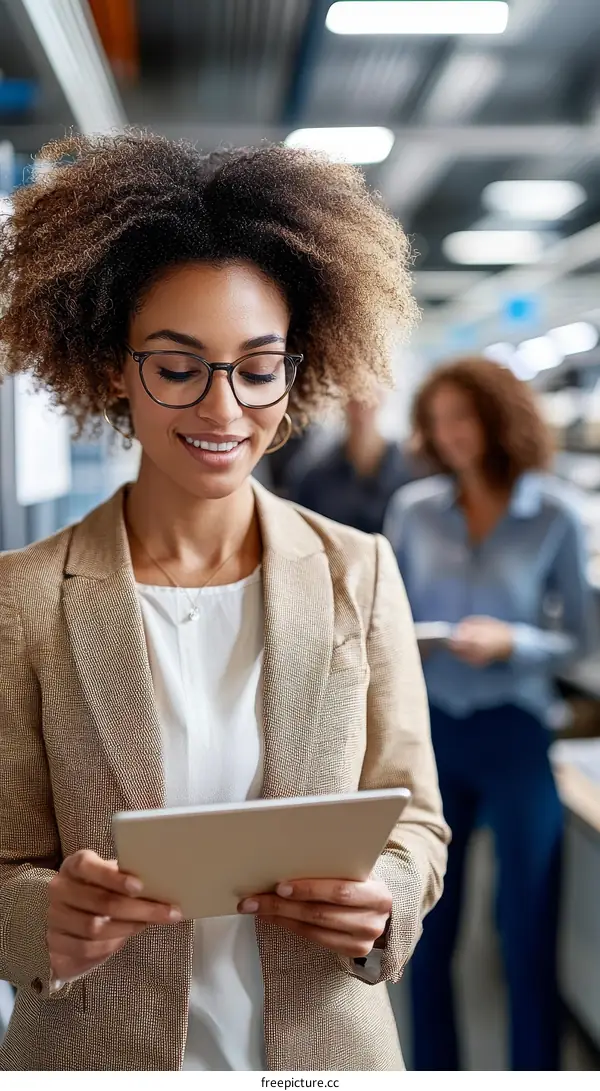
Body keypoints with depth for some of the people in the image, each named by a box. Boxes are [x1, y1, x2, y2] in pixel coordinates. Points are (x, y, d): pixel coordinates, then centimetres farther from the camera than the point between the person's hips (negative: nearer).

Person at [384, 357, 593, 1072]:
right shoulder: (413, 509, 2)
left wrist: (511, 641, -19)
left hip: (514, 731, -2)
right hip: (429, 728, 2)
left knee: (527, 934, 5)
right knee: (427, 930, 11)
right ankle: (434, 1070, 28)